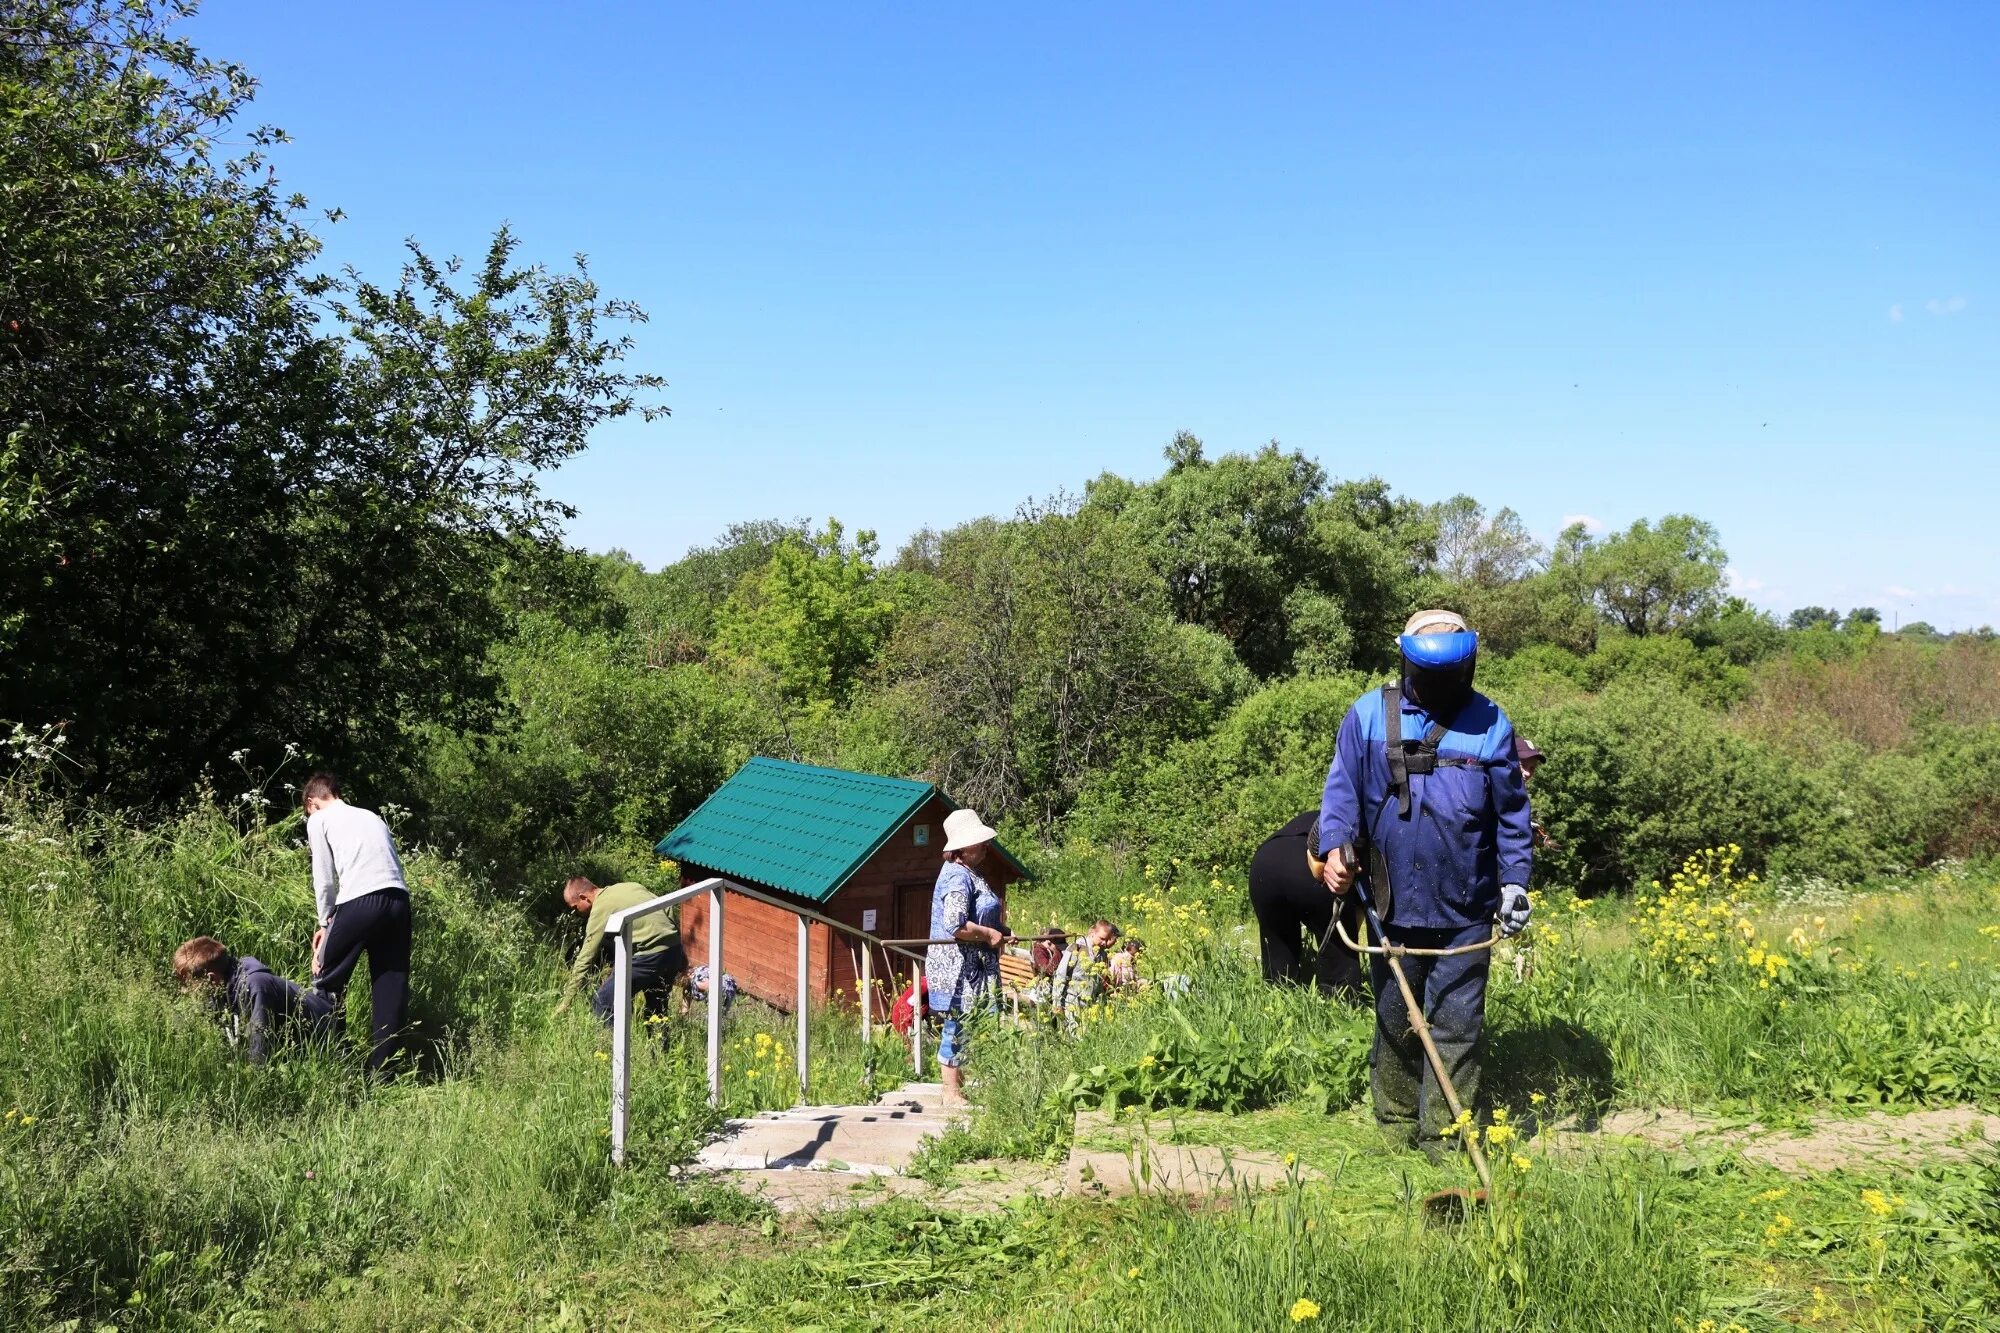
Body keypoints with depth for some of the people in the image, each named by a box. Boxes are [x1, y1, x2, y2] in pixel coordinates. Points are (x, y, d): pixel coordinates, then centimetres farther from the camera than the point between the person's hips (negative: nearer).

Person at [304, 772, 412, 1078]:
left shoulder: (318, 820, 14)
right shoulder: (371, 816, 29)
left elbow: (325, 879, 7)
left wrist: (325, 922, 21)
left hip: (360, 901, -5)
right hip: (399, 900, 5)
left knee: (327, 982, 13)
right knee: (391, 988, 9)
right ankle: (379, 1071, 12)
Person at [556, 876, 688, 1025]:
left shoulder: (600, 909, -4)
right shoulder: (629, 885, 17)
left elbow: (585, 960, -4)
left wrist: (566, 1001, 2)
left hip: (651, 956, -8)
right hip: (674, 949, 8)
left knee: (602, 1002, -2)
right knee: (657, 1007, 26)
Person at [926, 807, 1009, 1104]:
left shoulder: (969, 874, 16)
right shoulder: (958, 877, -18)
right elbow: (955, 925, -29)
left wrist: (998, 932, 13)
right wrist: (989, 935, -17)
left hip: (973, 965, 10)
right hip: (957, 966, -10)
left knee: (963, 1026, 15)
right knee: (958, 1025, -3)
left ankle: (960, 1085, 23)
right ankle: (952, 1092, 5)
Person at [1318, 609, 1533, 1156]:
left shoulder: (1490, 722, 2)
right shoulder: (1368, 715, 0)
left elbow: (1512, 812, 7)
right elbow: (1342, 790, 0)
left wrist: (1515, 880, 0)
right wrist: (1336, 845, -17)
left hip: (1466, 910, 0)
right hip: (1392, 906, 1)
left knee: (1456, 1028, 2)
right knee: (1394, 1023, 13)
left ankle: (1444, 1141, 12)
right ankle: (1396, 1131, 28)